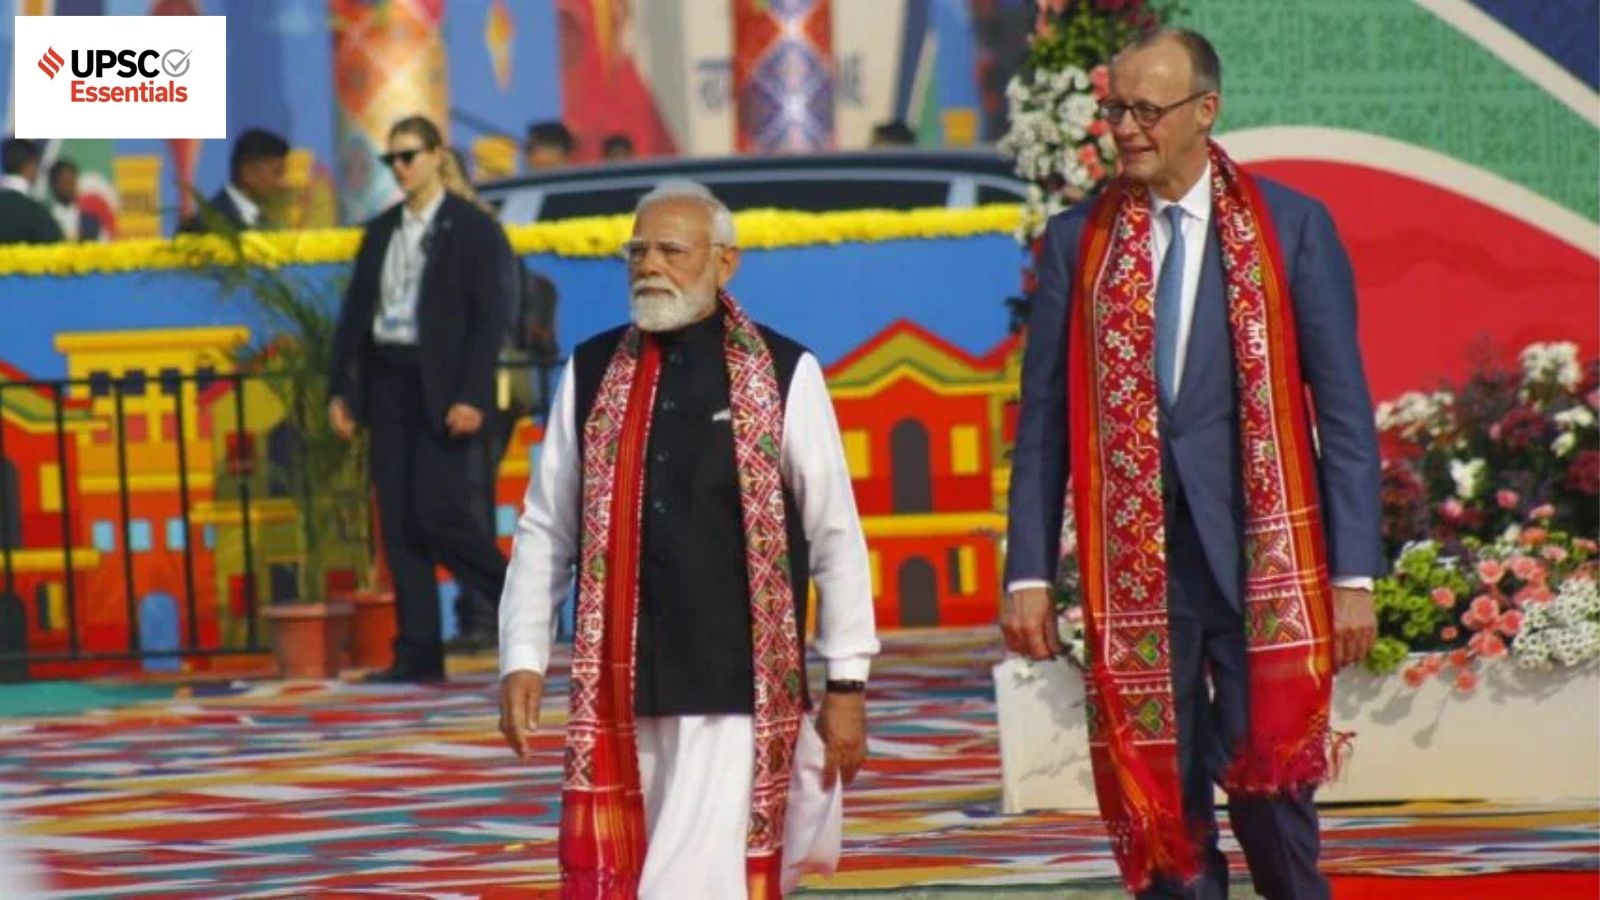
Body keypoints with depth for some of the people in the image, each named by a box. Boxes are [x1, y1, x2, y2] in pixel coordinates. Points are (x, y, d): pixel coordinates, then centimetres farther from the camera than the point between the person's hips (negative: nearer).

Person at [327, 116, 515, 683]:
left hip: (444, 390, -6)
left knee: (438, 510, -14)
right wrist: (340, 389, 7)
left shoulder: (472, 230, -3)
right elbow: (355, 312, 15)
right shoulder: (381, 233, 14)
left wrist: (471, 397, -17)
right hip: (388, 382, 6)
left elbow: (489, 318, -9)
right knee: (399, 522, 2)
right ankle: (418, 652, 5)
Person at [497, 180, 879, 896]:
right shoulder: (591, 375, 8)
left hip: (734, 690, -4)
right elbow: (544, 532, 11)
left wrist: (846, 682, 1)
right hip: (618, 692, 4)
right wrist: (523, 658, 3)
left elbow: (835, 536, 1)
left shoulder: (784, 375, -1)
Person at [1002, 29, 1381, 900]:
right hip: (1133, 561, 2)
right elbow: (1043, 419, 9)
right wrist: (1029, 573, 3)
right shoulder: (1077, 242, 8)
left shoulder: (1292, 228, 2)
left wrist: (1354, 573, -4)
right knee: (1161, 805, 3)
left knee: (1268, 787, -7)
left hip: (1257, 556, -2)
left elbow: (1343, 410, 1)